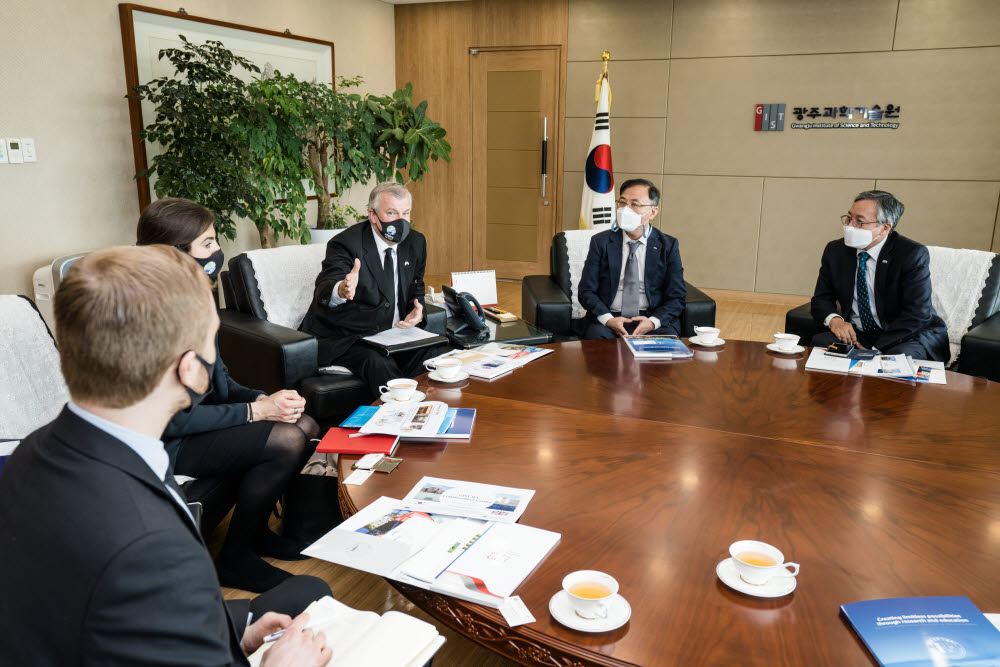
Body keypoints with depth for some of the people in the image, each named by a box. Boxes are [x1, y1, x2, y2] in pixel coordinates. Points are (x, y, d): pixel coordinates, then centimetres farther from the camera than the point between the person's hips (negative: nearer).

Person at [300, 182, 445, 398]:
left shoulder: (415, 243, 5)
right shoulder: (346, 243, -15)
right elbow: (324, 291, -29)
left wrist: (417, 311, -6)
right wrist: (341, 291, -55)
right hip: (341, 338, -5)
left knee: (430, 353, -20)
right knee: (378, 363, -33)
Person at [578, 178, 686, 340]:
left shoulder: (668, 246, 6)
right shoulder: (601, 242, 6)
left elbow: (677, 297, 4)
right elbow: (586, 291, 2)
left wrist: (653, 322, -16)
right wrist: (608, 319, -16)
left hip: (653, 318, 1)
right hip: (608, 318, 0)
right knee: (596, 335, -33)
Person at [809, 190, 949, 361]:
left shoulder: (913, 255, -13)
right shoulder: (835, 250, 2)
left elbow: (917, 315, -18)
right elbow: (821, 298, 7)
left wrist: (873, 351, -25)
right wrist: (834, 319, -18)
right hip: (857, 333, 4)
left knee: (901, 356, -36)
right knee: (819, 341, -24)